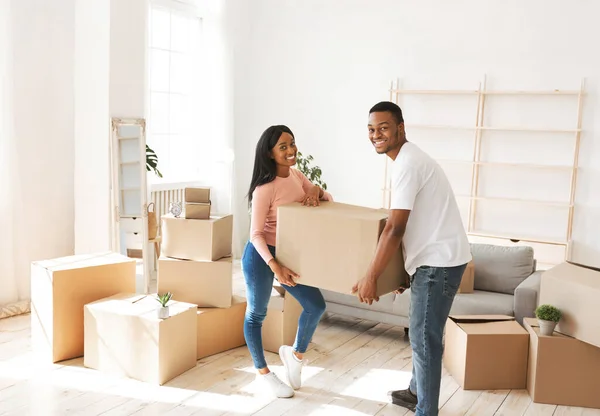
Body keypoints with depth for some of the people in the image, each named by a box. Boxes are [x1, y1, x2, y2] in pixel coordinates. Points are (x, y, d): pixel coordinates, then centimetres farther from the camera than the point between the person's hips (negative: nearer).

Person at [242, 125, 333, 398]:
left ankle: (295, 353, 30)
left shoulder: (296, 175, 0)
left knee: (316, 305, 6)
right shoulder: (265, 188, -23)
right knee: (256, 313, 9)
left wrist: (317, 191, -16)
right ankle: (263, 372, 27)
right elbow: (256, 234, -22)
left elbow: (329, 200, 7)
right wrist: (274, 265, -33)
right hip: (261, 255, -7)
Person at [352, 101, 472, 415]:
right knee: (421, 331, 21)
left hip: (439, 260, -10)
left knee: (424, 337, -3)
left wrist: (370, 278, -19)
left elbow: (394, 229, -23)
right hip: (433, 257, 10)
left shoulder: (407, 163, -19)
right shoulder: (409, 158, 14)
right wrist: (405, 269, 29)